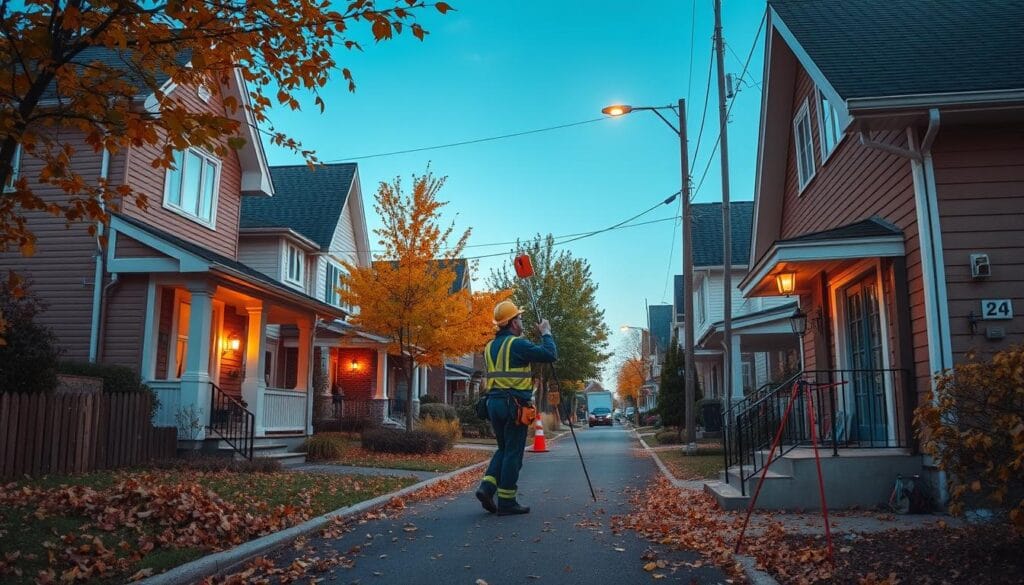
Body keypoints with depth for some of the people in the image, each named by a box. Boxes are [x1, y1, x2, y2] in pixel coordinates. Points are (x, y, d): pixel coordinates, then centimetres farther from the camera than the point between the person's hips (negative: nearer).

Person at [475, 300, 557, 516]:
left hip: (494, 402, 8)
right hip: (514, 404, -8)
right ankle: (506, 502, 5)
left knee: (503, 449, 19)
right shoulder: (518, 344, -12)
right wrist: (546, 333, 0)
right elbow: (550, 355, -15)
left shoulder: (490, 346, 13)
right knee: (513, 453, 0)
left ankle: (487, 487, 4)